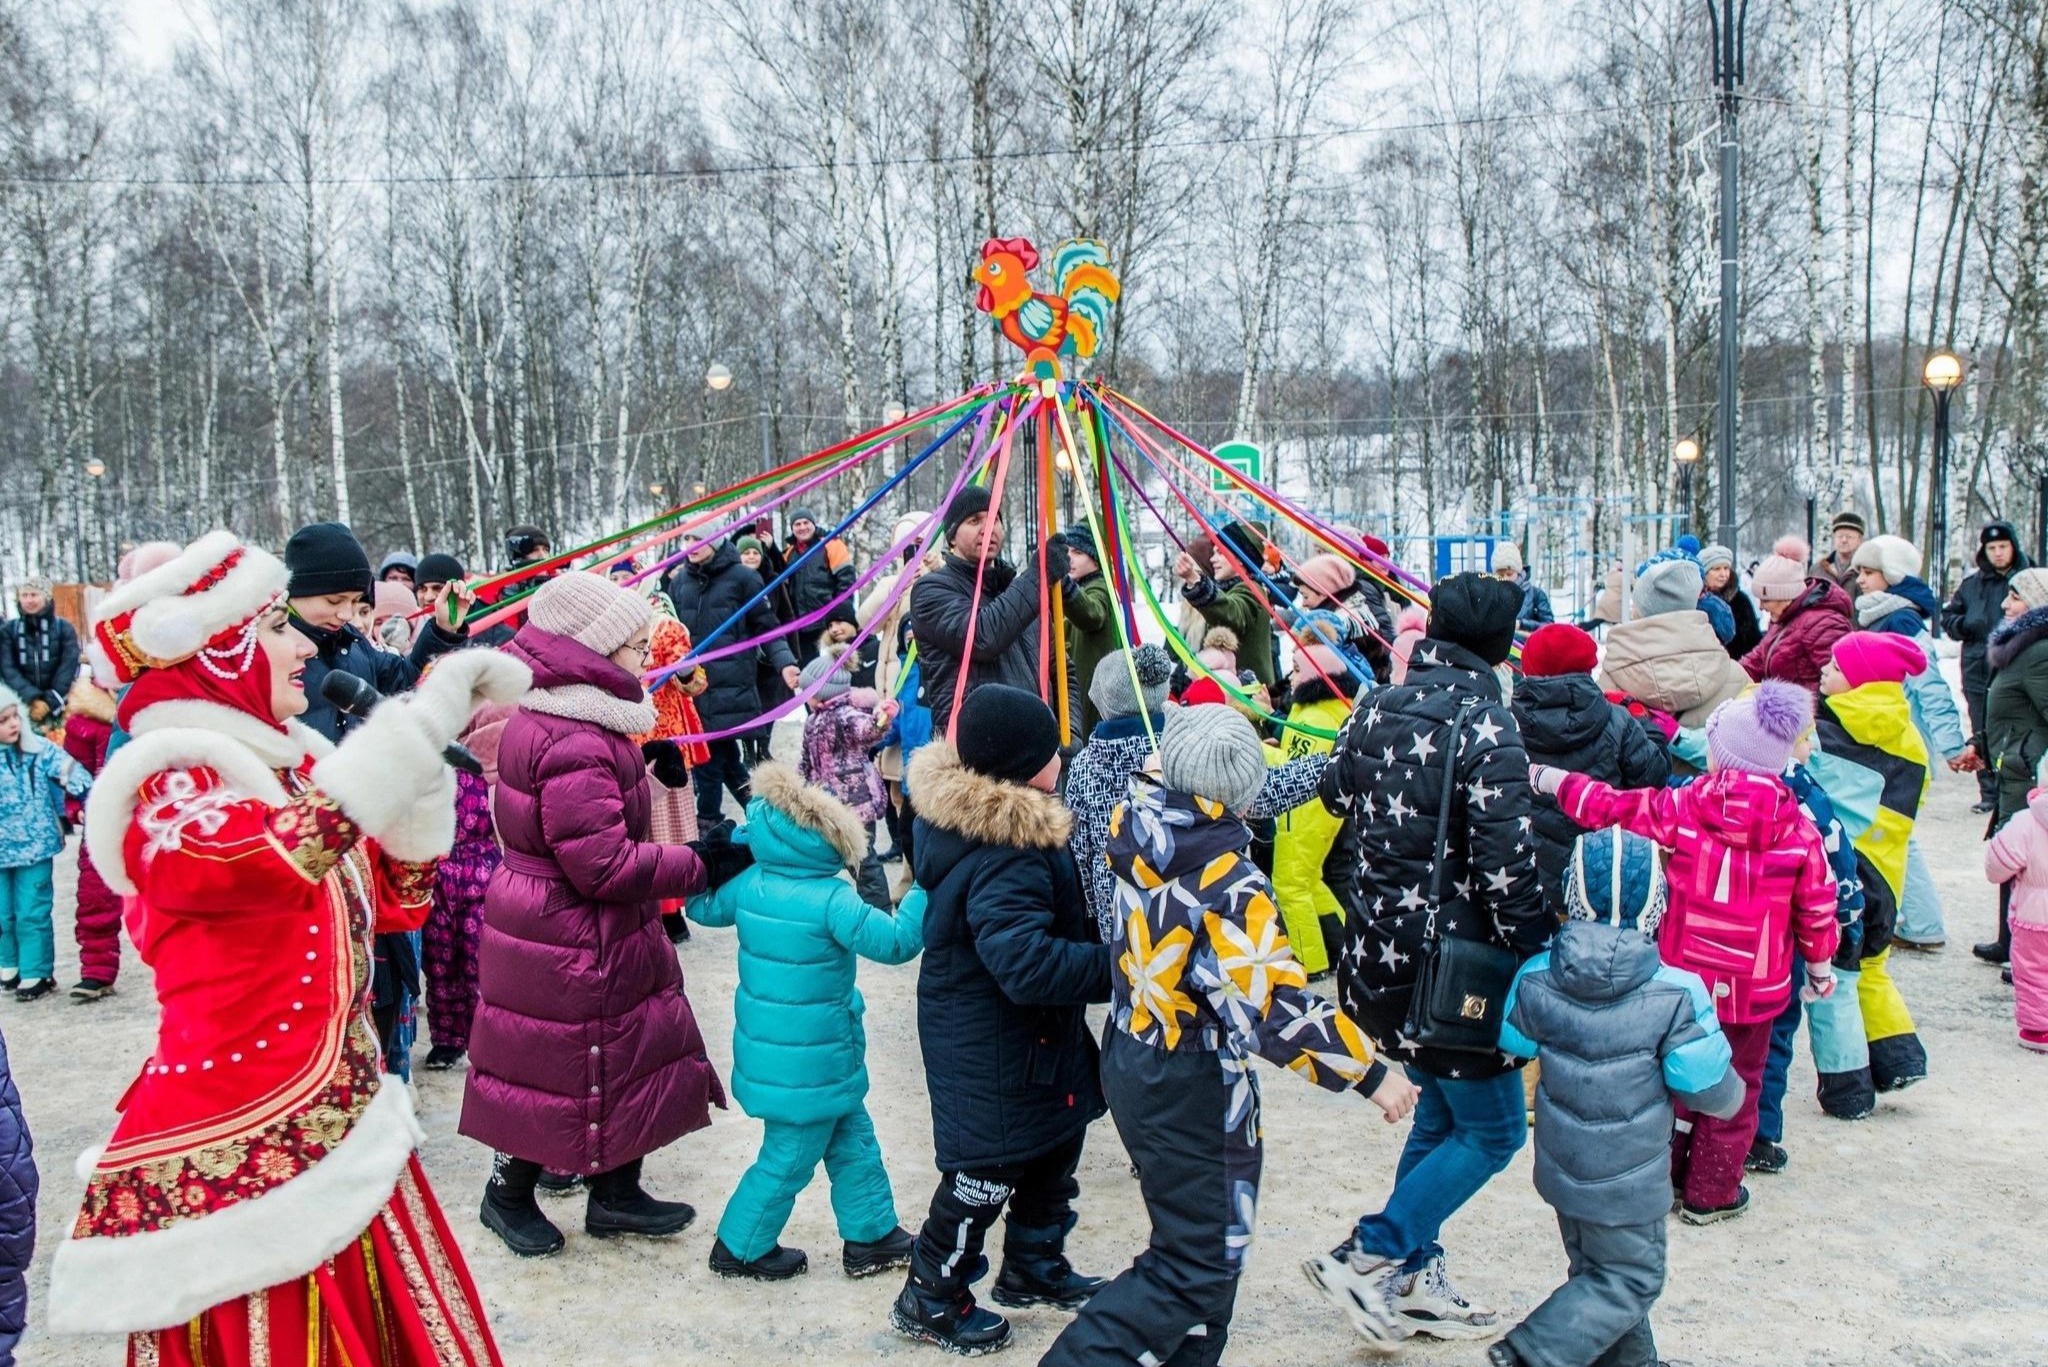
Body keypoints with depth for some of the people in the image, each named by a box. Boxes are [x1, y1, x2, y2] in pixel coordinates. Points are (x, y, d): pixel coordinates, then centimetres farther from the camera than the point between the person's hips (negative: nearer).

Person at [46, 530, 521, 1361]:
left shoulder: (285, 764, 9)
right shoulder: (165, 788, -16)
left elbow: (395, 904, 13)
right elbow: (292, 848, -39)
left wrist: (431, 761, 1)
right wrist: (437, 704, -32)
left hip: (342, 1134, 8)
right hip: (240, 1163, -8)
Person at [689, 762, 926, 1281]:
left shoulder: (749, 884, -3)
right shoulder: (832, 900, -25)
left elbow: (703, 907, 14)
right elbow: (895, 941, -24)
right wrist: (924, 890, -18)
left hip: (770, 1053, 8)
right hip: (811, 1064, -8)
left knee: (854, 1140, 21)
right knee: (790, 1158, 11)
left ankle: (871, 1235, 32)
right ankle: (741, 1248, 26)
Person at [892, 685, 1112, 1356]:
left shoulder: (957, 809, -2)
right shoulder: (1005, 861, -33)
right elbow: (1030, 966, -39)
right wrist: (1119, 963, -31)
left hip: (1035, 1034, 10)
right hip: (993, 1050, -10)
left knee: (1054, 1146, 25)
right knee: (988, 1171, 7)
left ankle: (1034, 1267, 45)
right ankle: (932, 1299, 27)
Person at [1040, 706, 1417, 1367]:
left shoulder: (1136, 829, -8)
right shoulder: (1231, 888, -27)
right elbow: (1278, 1013, -27)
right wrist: (1369, 1074, -17)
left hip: (1129, 1062, 8)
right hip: (1193, 1091, -8)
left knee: (1195, 1236, 24)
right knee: (1199, 1266, 5)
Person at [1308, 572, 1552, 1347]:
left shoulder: (1376, 711, 3)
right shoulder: (1486, 728, -18)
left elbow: (1336, 796, 21)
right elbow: (1506, 865, -20)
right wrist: (1536, 959, -10)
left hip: (1380, 949, 8)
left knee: (1440, 1115, 21)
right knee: (1492, 1130, 7)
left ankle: (1413, 1283, 26)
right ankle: (1368, 1258, 2)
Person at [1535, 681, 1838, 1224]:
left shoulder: (1679, 809, -13)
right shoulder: (1799, 830, -9)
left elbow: (1606, 806, -5)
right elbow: (1816, 909, 0)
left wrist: (1546, 778, 9)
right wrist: (1821, 969, 15)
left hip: (1683, 977, 1)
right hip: (1754, 989, 0)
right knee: (1734, 1089, 13)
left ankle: (1661, 1177, 30)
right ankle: (1710, 1194, 21)